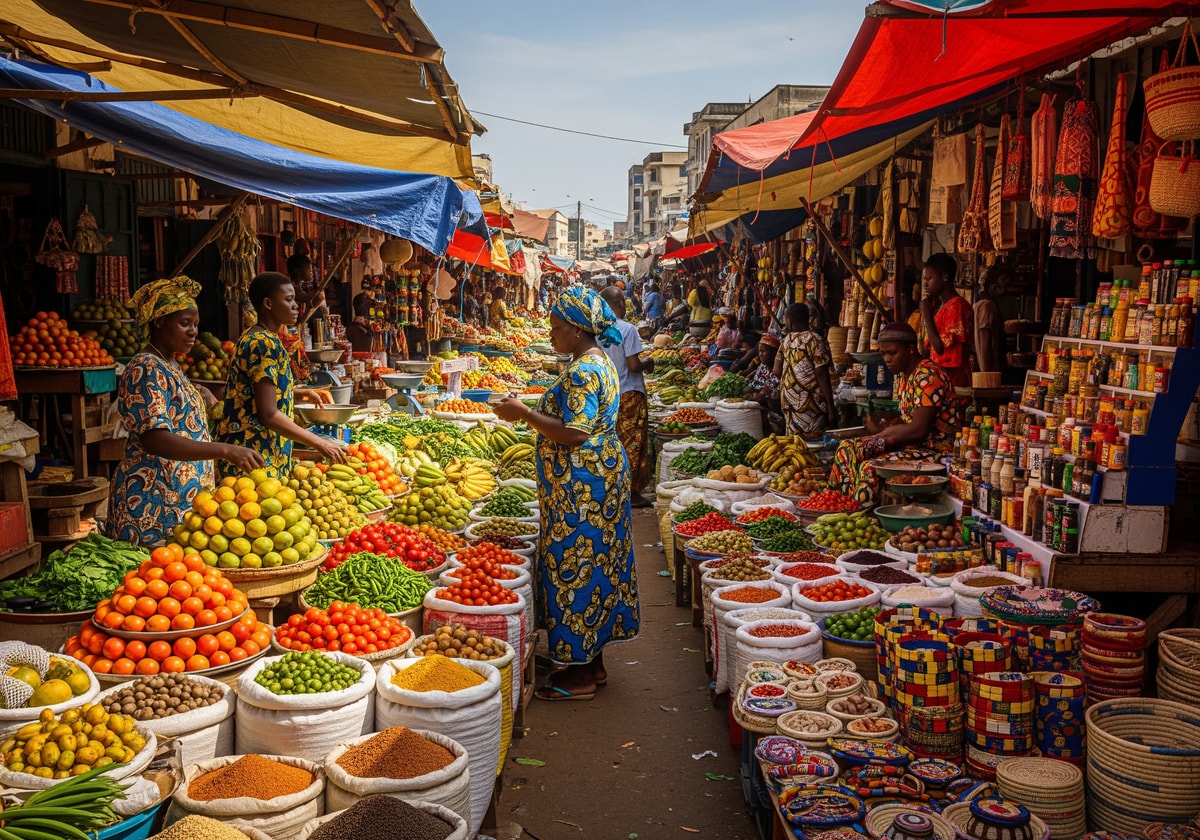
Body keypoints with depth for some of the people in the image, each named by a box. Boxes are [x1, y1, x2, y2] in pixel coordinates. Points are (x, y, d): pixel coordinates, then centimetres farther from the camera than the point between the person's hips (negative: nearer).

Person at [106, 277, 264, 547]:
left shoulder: (170, 366, 15)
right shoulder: (146, 370, -15)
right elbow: (154, 439, -27)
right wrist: (225, 450, -33)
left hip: (181, 498, 9)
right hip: (155, 504, -9)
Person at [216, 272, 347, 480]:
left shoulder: (254, 338, 14)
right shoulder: (265, 343, -17)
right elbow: (269, 414, -22)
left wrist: (298, 393, 20)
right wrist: (319, 443, -19)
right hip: (254, 453, -10)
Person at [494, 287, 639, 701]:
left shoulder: (582, 372, -20)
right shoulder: (599, 363, 13)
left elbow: (574, 434, -25)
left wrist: (524, 414, -17)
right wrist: (533, 411, 15)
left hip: (580, 487, -11)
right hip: (602, 475, 11)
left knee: (575, 567, -3)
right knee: (595, 565, 15)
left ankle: (580, 676, 7)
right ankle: (594, 663, 26)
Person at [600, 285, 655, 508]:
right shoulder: (627, 329, -16)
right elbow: (633, 365, -20)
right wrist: (648, 362, 0)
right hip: (630, 394, -6)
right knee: (633, 443, 3)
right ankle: (633, 493, 8)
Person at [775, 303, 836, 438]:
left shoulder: (785, 341, 4)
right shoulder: (816, 341, -11)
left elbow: (777, 371, 7)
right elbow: (822, 376, -14)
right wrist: (830, 408, -11)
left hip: (789, 400, 5)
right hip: (811, 403, -5)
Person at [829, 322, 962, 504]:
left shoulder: (928, 375, -18)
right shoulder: (905, 375, 12)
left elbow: (918, 429, -24)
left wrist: (882, 431, -10)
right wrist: (884, 423, -5)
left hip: (935, 449, -10)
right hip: (913, 444, 10)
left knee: (871, 468, -28)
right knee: (847, 449, 2)